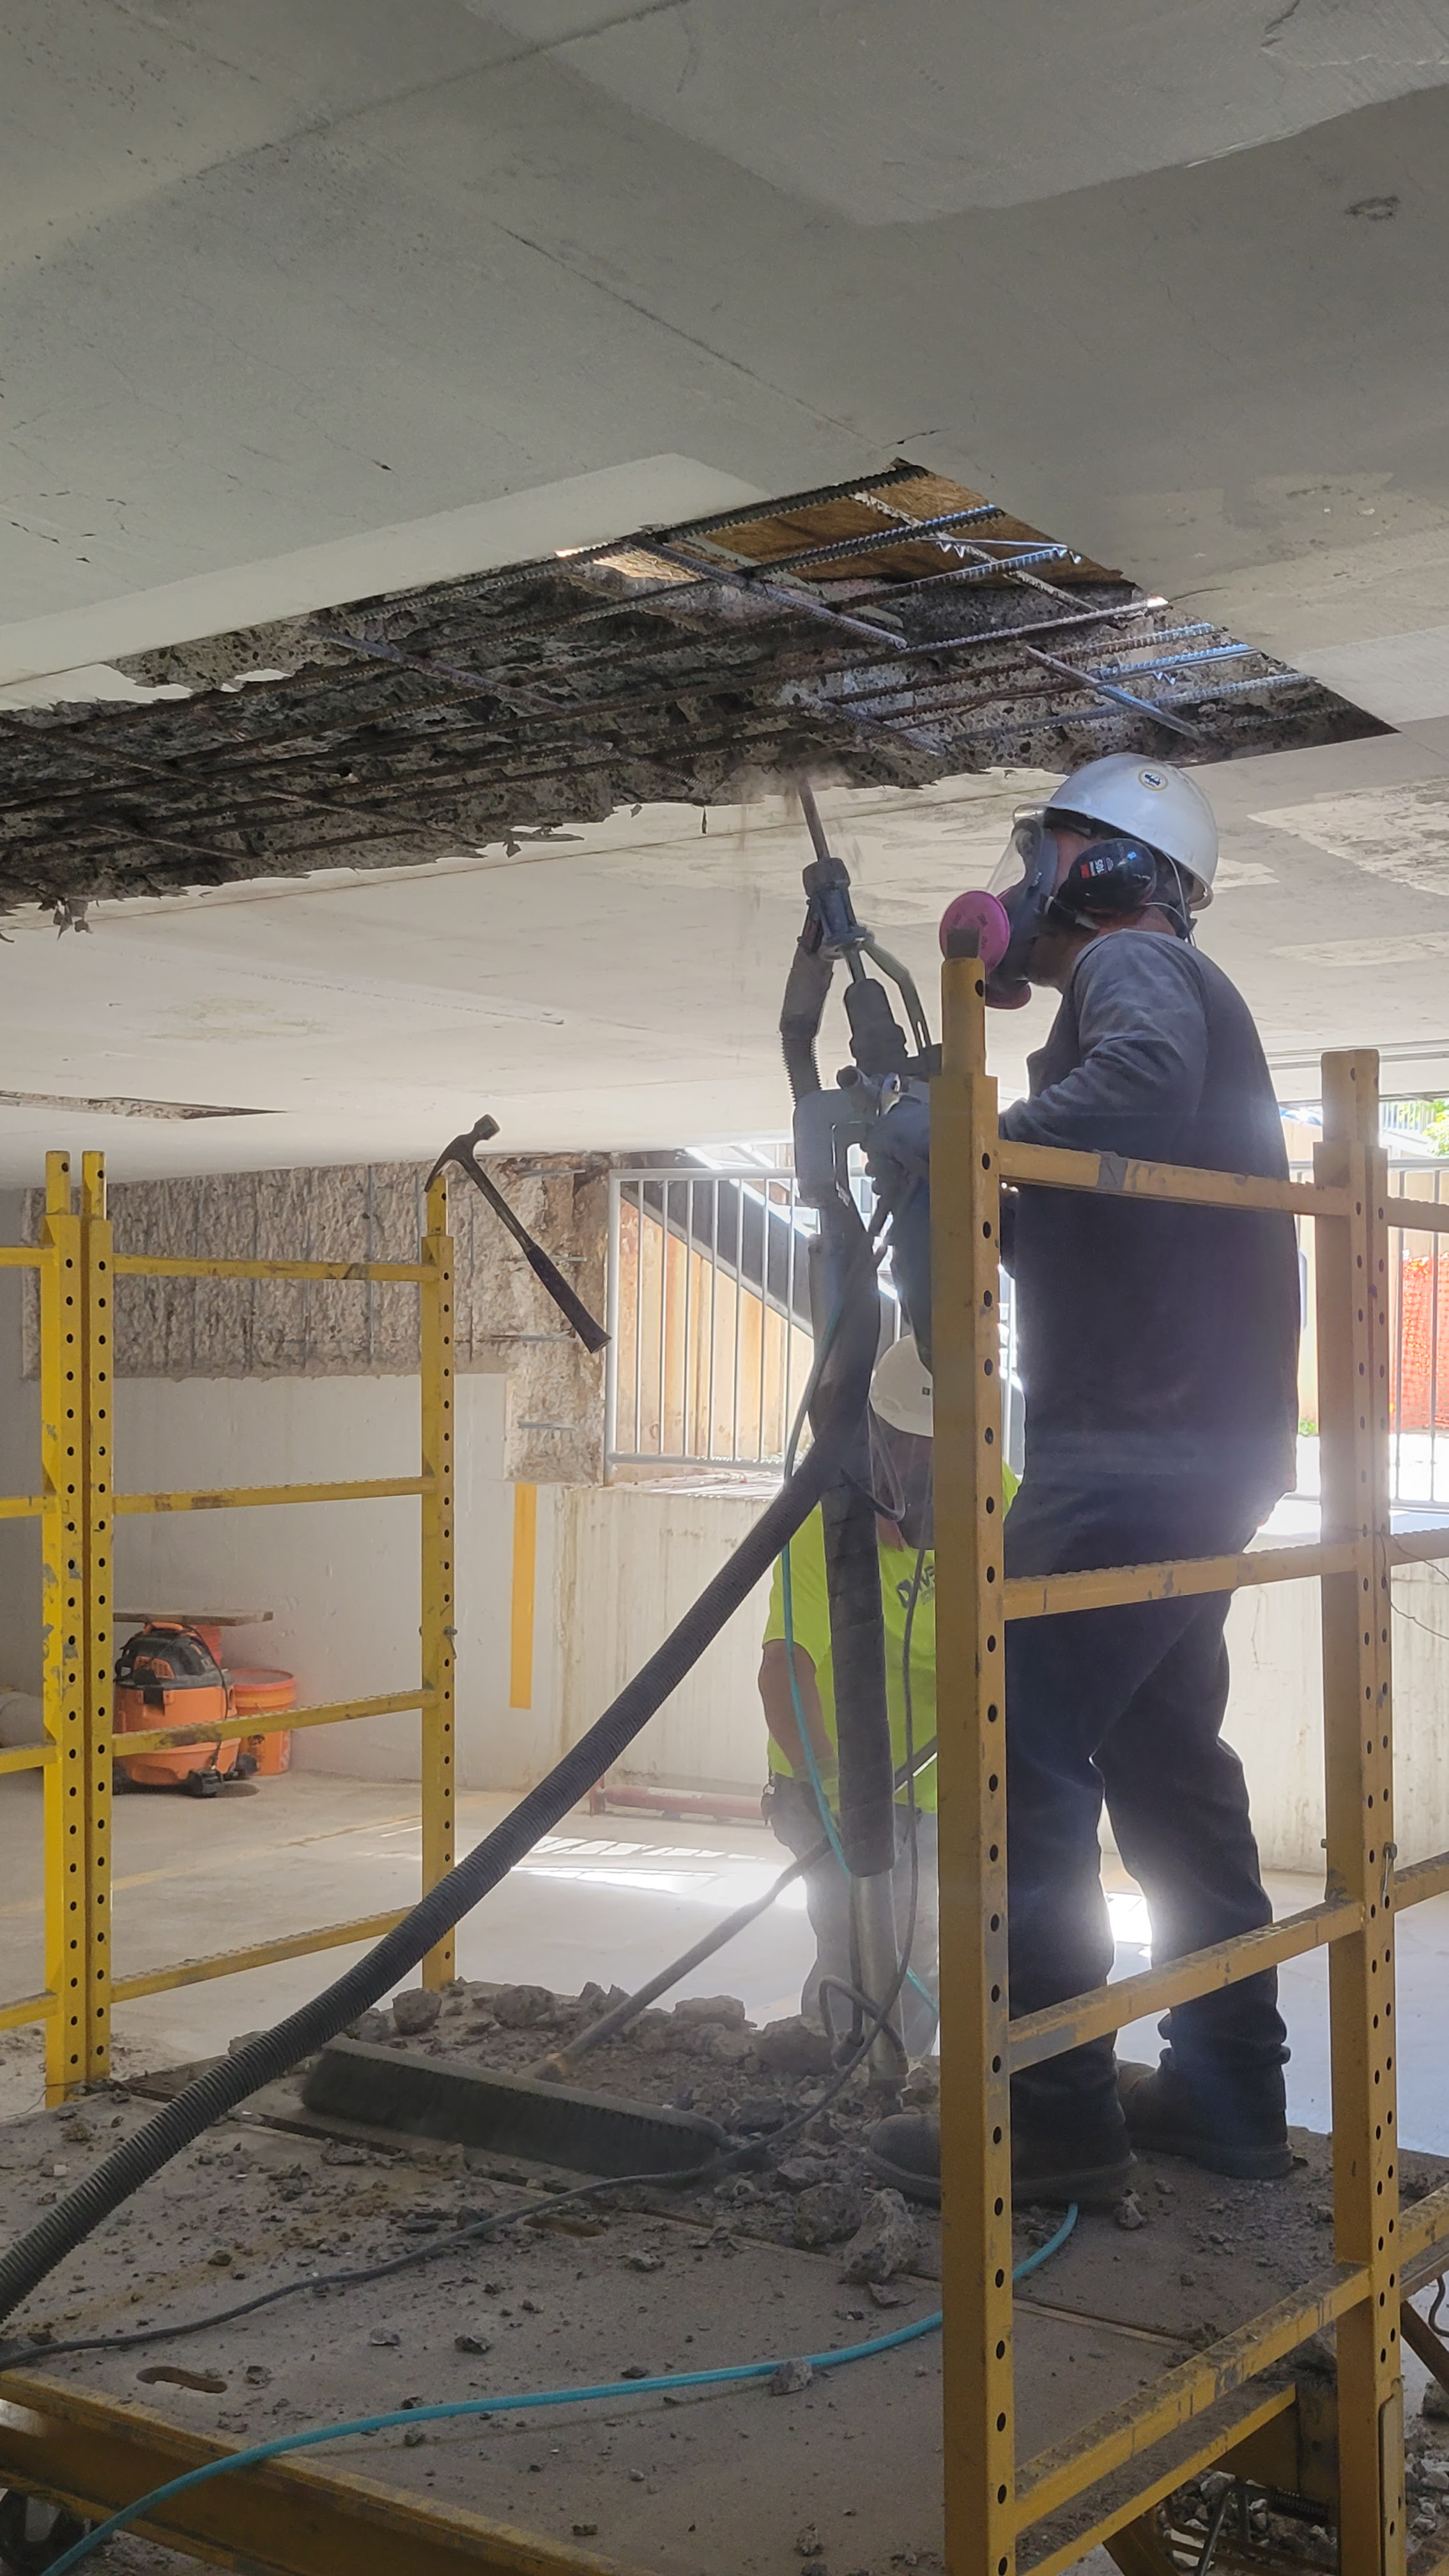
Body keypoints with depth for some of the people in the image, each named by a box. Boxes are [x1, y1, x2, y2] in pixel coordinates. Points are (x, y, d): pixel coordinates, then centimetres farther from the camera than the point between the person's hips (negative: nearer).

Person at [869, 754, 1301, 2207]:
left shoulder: (1132, 963, -4)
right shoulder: (1169, 991, 26)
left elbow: (1145, 1073, -31)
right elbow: (1048, 1240, 23)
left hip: (1131, 1448, -11)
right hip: (1201, 1451, 11)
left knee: (1020, 1763, -8)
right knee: (1167, 1762, 15)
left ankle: (1049, 2118, -3)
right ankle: (1227, 2091, 22)